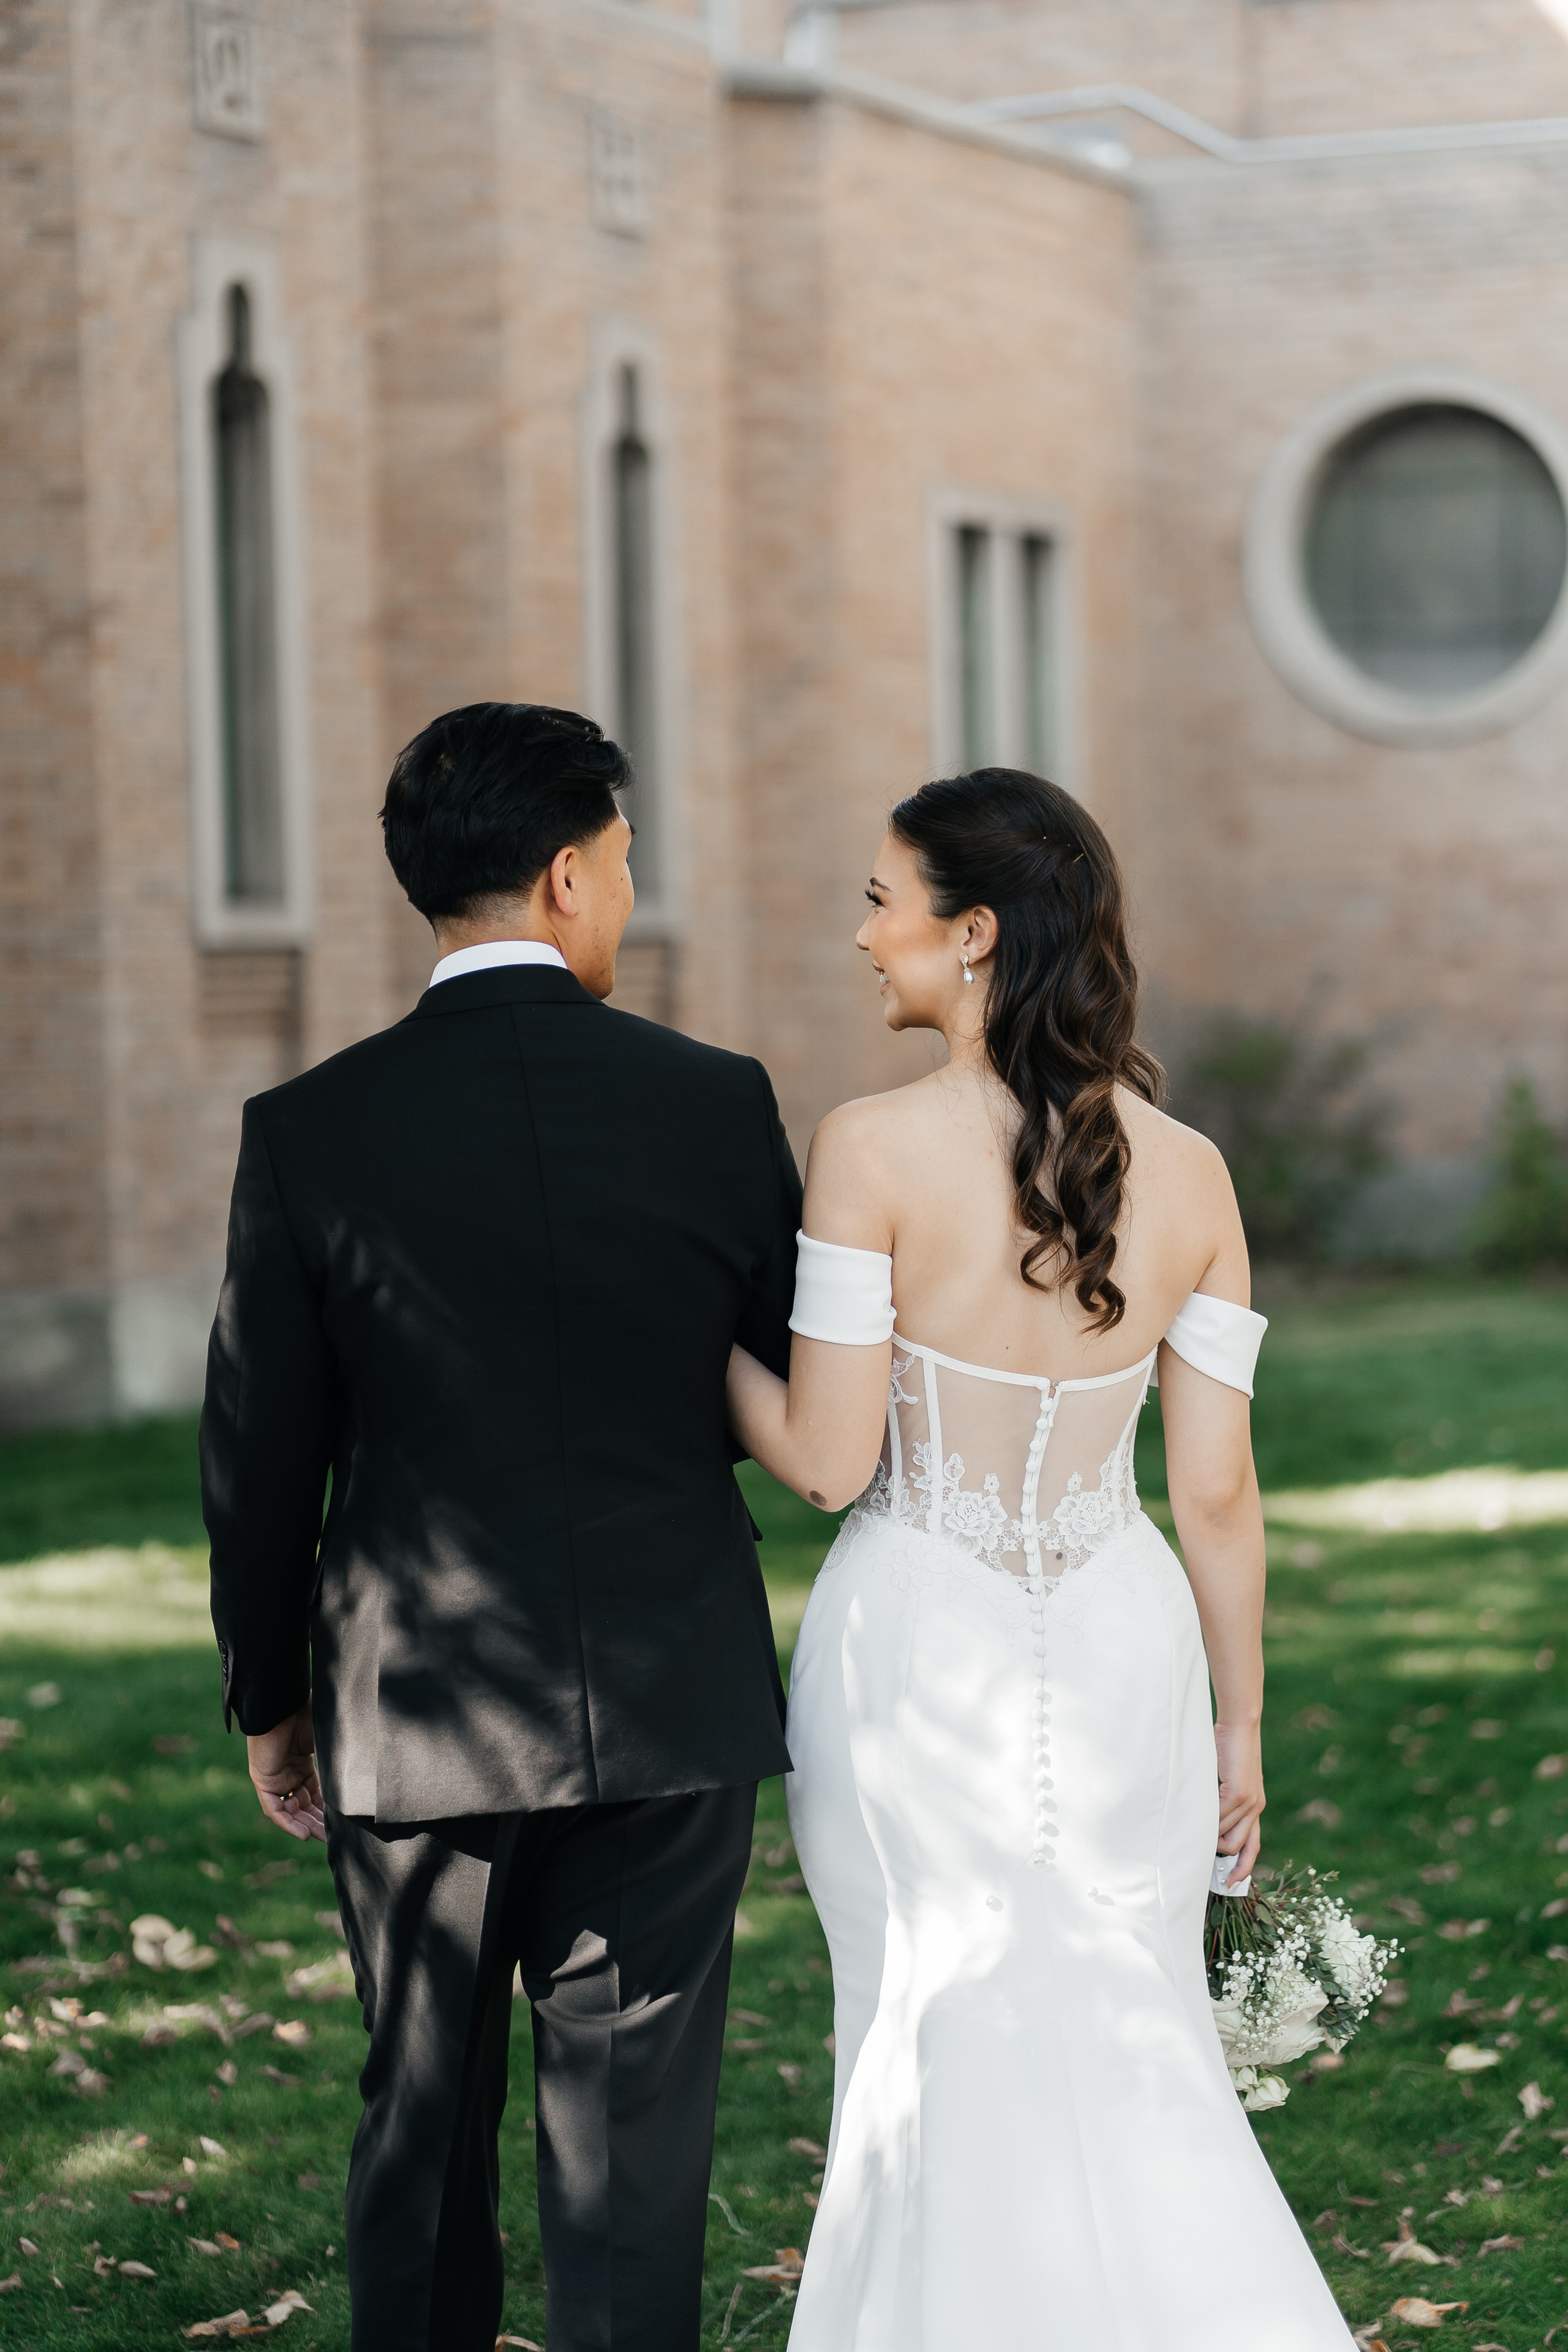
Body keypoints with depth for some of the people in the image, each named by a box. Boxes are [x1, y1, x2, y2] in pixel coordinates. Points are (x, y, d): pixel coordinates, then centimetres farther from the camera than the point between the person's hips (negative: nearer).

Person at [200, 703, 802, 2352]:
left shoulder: (308, 1131, -7)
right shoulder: (718, 1105, -6)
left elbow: (259, 1456, -1)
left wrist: (268, 1700, 12)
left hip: (420, 1722, 0)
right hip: (671, 1716, 0)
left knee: (421, 2124, 15)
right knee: (632, 2140, 6)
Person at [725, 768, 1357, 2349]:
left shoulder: (871, 1150, -14)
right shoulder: (1187, 1175, -3)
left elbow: (828, 1459, -13)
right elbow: (1218, 1494, 1)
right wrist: (1238, 1727, 11)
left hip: (918, 1649, -3)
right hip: (1122, 1646, 3)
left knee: (942, 2057, 11)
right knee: (1133, 2055, 14)